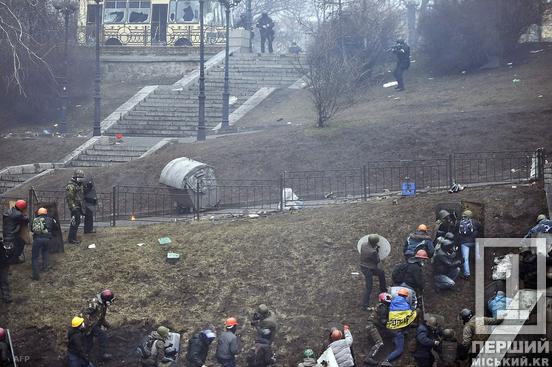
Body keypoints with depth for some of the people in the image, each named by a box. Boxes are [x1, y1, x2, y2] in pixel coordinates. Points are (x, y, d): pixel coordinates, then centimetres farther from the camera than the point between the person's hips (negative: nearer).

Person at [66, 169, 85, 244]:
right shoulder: (71, 186, -15)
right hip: (74, 207, -10)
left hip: (78, 207, 10)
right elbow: (69, 198, -20)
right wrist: (73, 207, -24)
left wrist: (81, 207, 24)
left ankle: (73, 237, 21)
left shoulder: (79, 185, 15)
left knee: (77, 222, 13)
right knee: (74, 222, -10)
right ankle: (71, 239, -6)